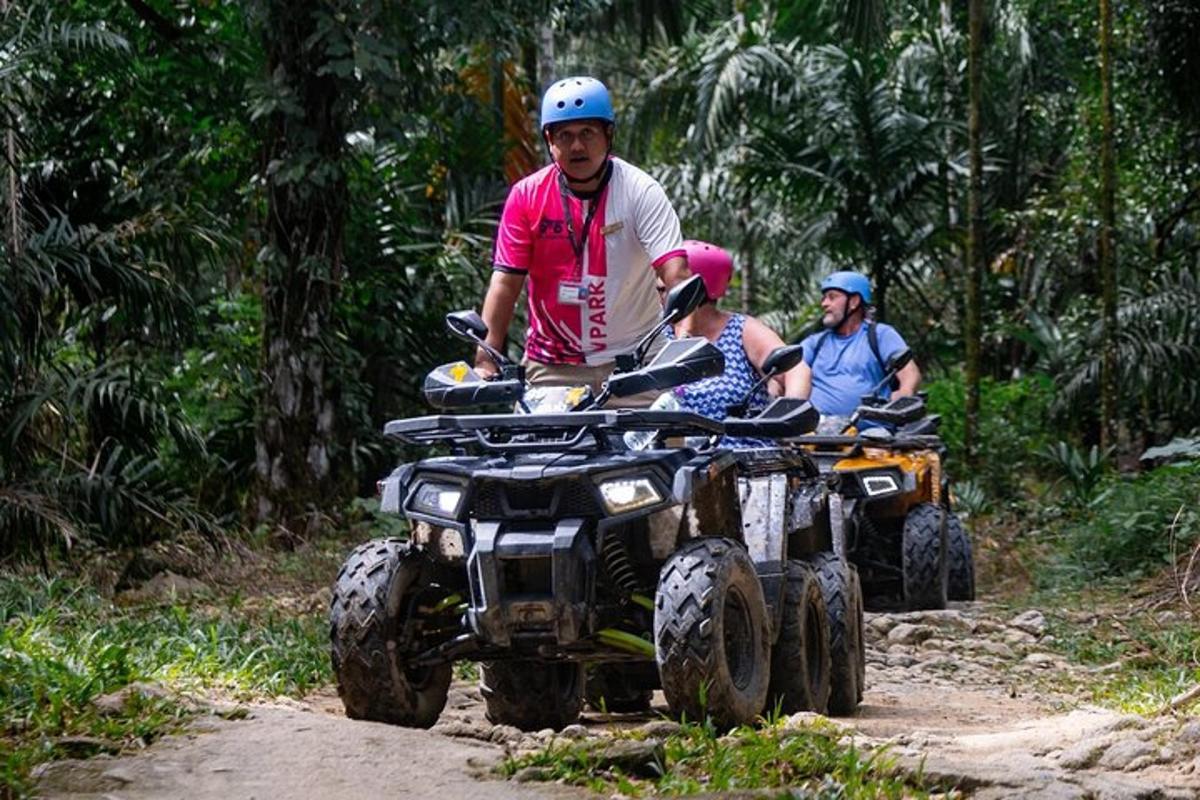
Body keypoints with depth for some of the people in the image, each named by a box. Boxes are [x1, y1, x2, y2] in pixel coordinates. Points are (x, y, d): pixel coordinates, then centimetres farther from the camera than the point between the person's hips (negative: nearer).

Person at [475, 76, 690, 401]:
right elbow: (505, 281, -3)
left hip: (631, 362, -1)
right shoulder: (526, 196, -1)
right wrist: (485, 360, -14)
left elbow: (674, 270, -16)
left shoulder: (641, 191, -6)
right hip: (551, 368, 1)